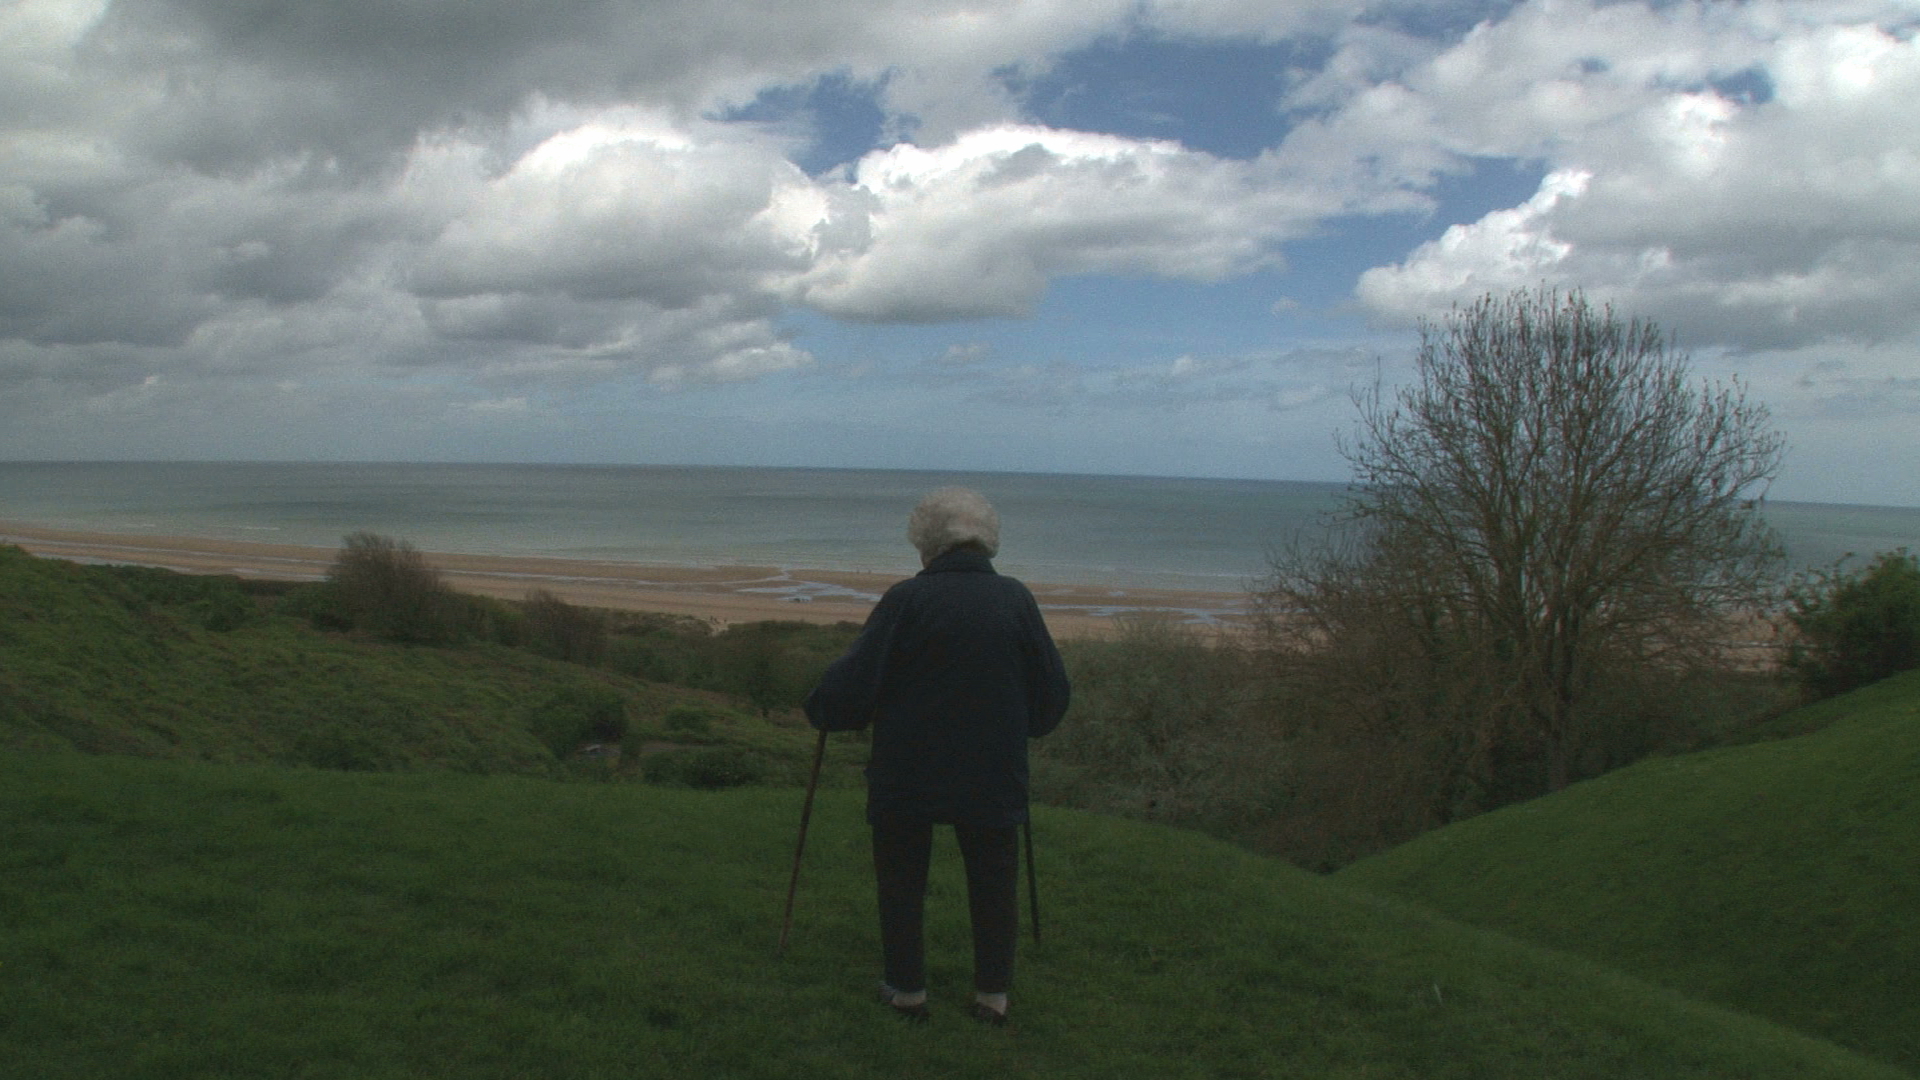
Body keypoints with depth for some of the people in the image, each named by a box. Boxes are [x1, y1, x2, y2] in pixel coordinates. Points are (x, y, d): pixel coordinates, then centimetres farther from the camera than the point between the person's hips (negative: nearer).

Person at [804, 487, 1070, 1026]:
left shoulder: (908, 599, -11)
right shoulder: (1016, 599, -1)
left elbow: (854, 684, -12)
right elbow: (1053, 695, 6)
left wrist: (820, 710, 8)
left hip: (908, 773, -2)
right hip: (993, 776, 3)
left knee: (901, 882, 13)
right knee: (994, 882, 14)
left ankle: (907, 990, 22)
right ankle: (992, 995, 20)